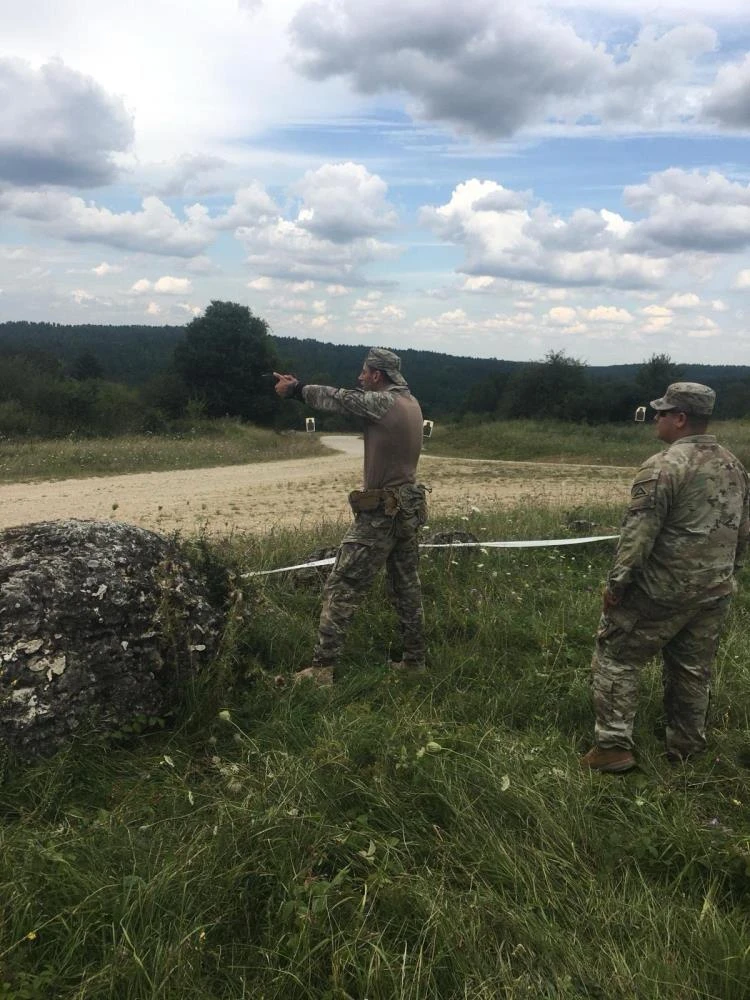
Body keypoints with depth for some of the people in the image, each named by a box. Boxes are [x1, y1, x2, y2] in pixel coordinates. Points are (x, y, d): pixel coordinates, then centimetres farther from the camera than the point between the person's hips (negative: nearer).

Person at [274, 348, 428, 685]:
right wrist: (301, 387, 12)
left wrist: (295, 389, 11)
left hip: (381, 512, -9)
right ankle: (414, 660, 24)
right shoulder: (410, 402, 10)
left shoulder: (383, 403, -16)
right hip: (409, 508, 9)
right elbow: (352, 399, 14)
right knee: (407, 587, 16)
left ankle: (322, 669, -2)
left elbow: (337, 398, -6)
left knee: (342, 588, -4)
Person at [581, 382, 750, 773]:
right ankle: (685, 751, 28)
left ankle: (613, 747, 6)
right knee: (693, 670, 17)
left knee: (616, 657, 5)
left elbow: (638, 533, -20)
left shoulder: (663, 467, -18)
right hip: (715, 591, 8)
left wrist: (616, 582, -12)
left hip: (663, 589, -7)